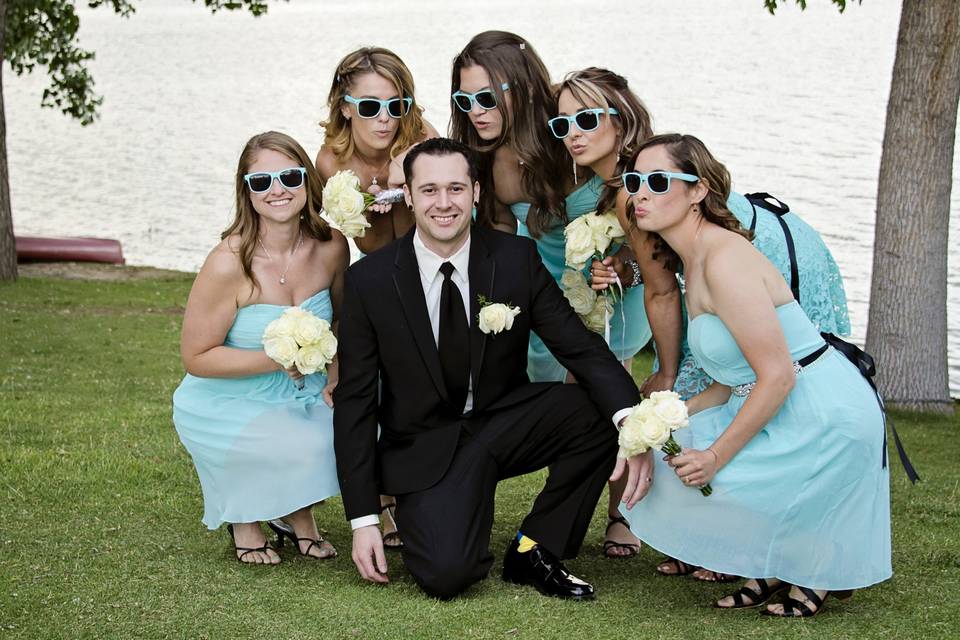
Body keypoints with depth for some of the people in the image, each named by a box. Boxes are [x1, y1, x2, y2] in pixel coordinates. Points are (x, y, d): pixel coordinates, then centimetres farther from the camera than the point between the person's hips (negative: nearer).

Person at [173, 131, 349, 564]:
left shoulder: (330, 248, -6)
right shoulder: (229, 264, -22)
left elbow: (341, 316, 14)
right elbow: (196, 357, -16)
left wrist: (336, 370, -5)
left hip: (301, 399, 5)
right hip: (225, 408, -5)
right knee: (304, 449, -31)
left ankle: (298, 513, 11)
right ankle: (243, 518, 4)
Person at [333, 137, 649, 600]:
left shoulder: (517, 258, -7)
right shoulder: (369, 280, -9)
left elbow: (580, 347, -9)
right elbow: (354, 400, -5)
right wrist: (362, 520, -10)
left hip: (505, 423, 3)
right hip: (425, 447, -3)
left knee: (599, 408, -25)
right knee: (446, 575, -27)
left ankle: (533, 551, -6)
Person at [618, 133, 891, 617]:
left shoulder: (724, 260, -20)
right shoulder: (694, 260, 10)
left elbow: (777, 376, -23)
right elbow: (735, 377, 10)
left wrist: (717, 456, -19)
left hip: (825, 419, -10)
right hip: (780, 413, 10)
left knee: (690, 482, -11)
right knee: (668, 456, 9)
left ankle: (817, 568, 6)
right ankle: (774, 569, 18)